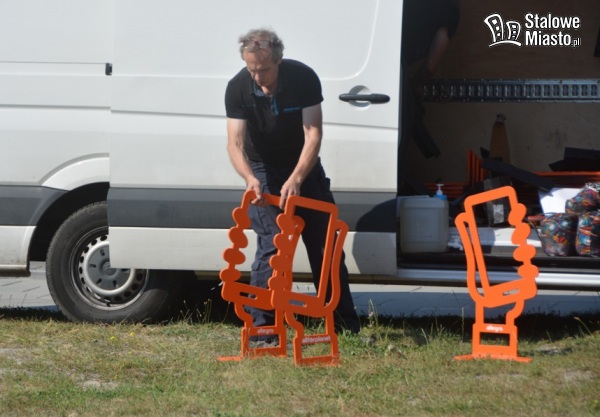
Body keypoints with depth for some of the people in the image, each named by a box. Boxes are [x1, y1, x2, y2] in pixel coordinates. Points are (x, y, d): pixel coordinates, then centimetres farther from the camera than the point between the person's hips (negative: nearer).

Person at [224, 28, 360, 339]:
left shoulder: (303, 78, -21)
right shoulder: (238, 88, -20)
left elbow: (313, 133, -25)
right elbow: (235, 142, -25)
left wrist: (296, 179, -38)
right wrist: (250, 178, -45)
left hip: (303, 167, 1)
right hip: (263, 171, -1)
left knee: (325, 245, 3)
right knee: (271, 245, -14)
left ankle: (346, 324, 11)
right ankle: (262, 325, -10)